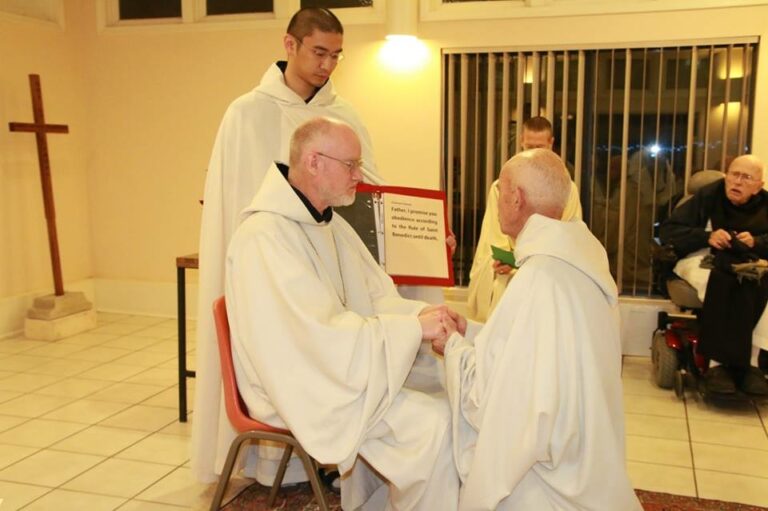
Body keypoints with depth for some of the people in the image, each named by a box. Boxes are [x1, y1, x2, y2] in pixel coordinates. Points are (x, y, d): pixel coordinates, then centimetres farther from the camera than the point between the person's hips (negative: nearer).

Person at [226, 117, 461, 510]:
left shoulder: (331, 224, 8)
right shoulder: (265, 236, -22)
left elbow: (376, 298, 6)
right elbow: (321, 334, -27)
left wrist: (423, 313, -13)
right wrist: (413, 327, -26)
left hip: (341, 368, 9)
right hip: (300, 390, -9)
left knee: (446, 383, 1)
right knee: (434, 420, -19)